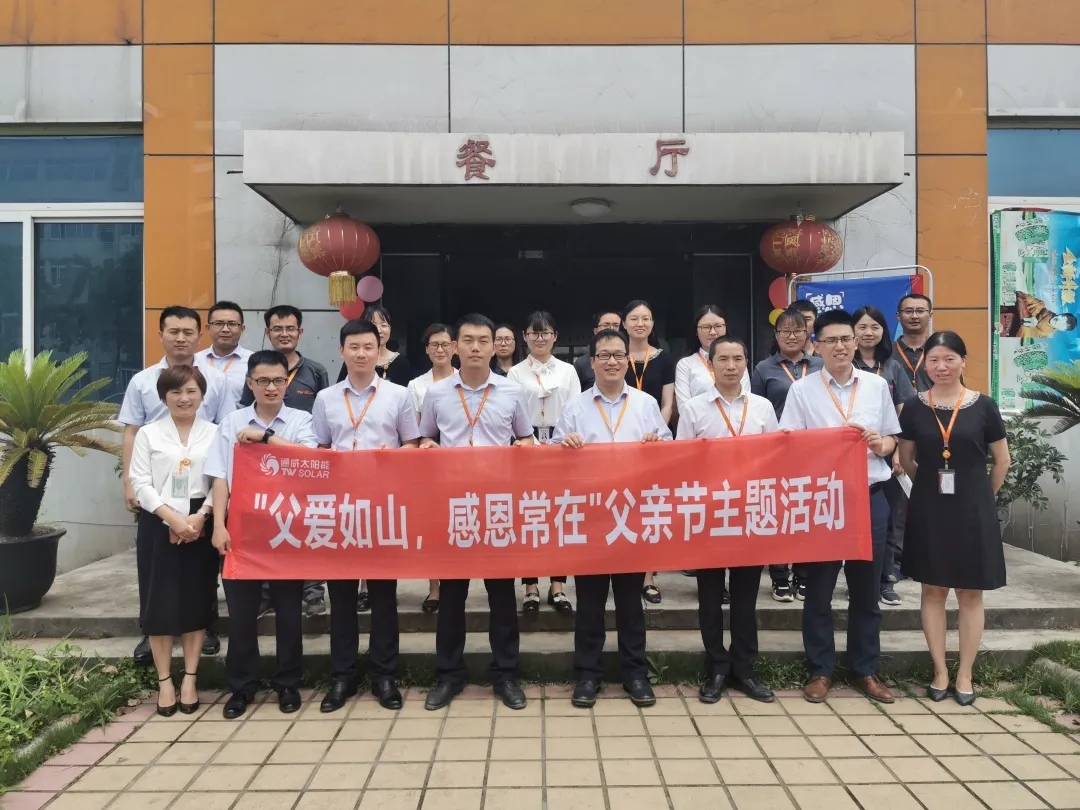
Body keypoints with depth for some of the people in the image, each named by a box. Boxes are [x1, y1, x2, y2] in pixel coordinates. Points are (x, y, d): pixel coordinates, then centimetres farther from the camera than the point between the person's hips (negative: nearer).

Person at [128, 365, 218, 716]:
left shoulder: (214, 433, 5)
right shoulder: (148, 433, 5)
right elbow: (140, 483, -3)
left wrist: (199, 517, -15)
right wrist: (172, 517, -14)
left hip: (200, 524, 0)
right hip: (158, 524, 0)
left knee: (196, 600, 5)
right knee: (160, 601, 2)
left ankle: (190, 679, 15)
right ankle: (164, 680, 13)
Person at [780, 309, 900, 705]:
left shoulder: (877, 386, 7)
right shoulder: (802, 390, -1)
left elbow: (893, 439, 13)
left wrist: (881, 443, -8)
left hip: (870, 497, 2)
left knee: (866, 587, 11)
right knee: (819, 588, 6)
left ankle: (865, 670, 25)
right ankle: (820, 670, 19)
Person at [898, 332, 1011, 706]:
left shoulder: (983, 406, -4)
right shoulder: (914, 407, -1)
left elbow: (1002, 460, 6)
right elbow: (905, 458, 10)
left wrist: (983, 495, 10)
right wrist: (930, 483, 11)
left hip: (973, 508, -1)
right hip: (928, 508, 1)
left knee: (970, 593, 7)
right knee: (933, 590, 7)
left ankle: (964, 674, 19)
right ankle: (940, 671, 19)